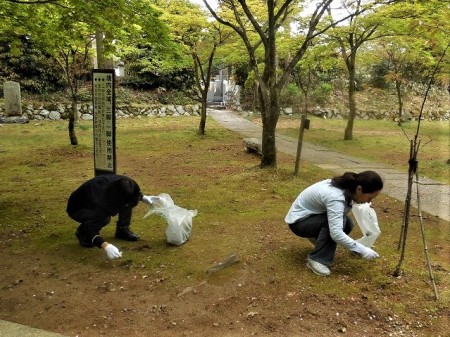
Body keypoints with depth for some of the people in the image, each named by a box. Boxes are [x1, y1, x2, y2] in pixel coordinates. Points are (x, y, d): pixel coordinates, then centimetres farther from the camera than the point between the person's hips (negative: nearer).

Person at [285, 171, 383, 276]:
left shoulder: (347, 188, -8)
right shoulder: (335, 197, -35)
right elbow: (336, 233, -40)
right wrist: (362, 250, -33)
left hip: (312, 215, 8)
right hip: (298, 221, -8)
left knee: (347, 223, -10)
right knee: (339, 221, -28)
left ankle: (318, 239, 14)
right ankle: (317, 260, -19)